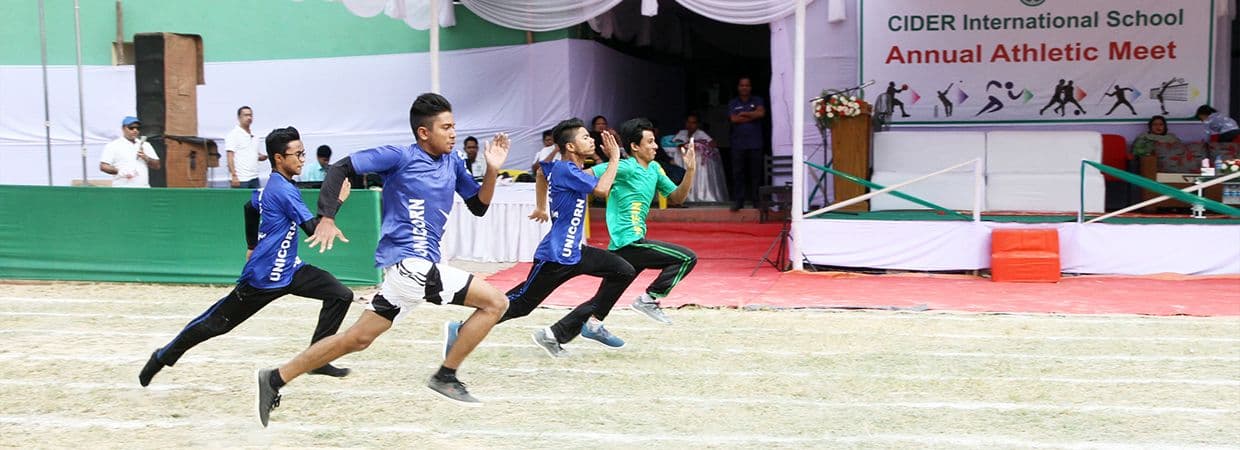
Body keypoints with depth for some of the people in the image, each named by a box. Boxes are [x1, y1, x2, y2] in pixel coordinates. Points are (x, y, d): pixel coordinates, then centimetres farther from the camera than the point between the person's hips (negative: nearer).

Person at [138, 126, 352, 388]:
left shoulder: (272, 186, 10)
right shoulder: (284, 190, -19)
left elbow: (251, 206, 29)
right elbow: (314, 229, -24)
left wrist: (253, 245, 39)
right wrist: (336, 200, -15)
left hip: (289, 272, 9)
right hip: (263, 277, -9)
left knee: (341, 295, -4)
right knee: (216, 322, 2)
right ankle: (163, 357, 22)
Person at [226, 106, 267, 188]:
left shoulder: (254, 137, 17)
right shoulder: (233, 135, -4)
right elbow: (230, 157, -11)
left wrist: (263, 156, 1)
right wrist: (234, 175, -19)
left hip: (254, 179, 7)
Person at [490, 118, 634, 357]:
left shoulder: (560, 167, 10)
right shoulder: (565, 170, -18)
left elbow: (542, 169, 33)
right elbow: (601, 189, -27)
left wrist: (540, 207, 40)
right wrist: (614, 158, -14)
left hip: (573, 252, 10)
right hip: (555, 256, -10)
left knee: (624, 271, 4)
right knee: (518, 304, -5)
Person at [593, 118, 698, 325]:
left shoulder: (654, 168, 13)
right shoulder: (624, 168, -13)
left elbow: (677, 198, 14)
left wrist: (690, 171, 4)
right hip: (629, 243, -9)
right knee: (688, 258, -9)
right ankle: (649, 298, -6)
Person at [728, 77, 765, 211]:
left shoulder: (757, 101, 10)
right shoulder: (733, 103, 11)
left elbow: (761, 113, -9)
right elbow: (734, 119, -5)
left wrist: (744, 114, -5)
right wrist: (752, 116, -5)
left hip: (755, 144, 0)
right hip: (738, 144, 0)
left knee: (756, 173, 0)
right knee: (737, 173, -3)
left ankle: (756, 200, 5)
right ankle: (739, 201, 0)